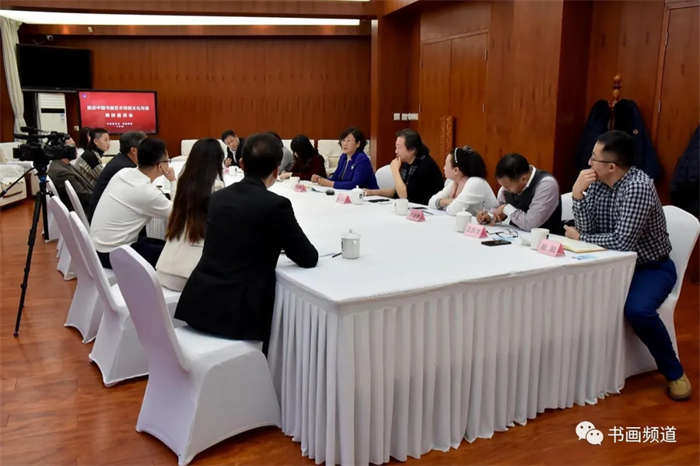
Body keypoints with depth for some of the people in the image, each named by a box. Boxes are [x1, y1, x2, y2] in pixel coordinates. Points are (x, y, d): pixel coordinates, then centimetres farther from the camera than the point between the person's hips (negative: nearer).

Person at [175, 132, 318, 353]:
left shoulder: (219, 197, 7)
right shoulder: (276, 205, -12)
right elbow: (309, 258, -3)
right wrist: (284, 244, 17)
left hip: (200, 303, 7)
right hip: (236, 313, -6)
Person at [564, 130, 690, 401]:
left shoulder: (638, 187, -25)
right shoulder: (597, 183, -3)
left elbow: (622, 241, -30)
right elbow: (586, 228, -7)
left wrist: (579, 238, -16)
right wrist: (577, 194, -21)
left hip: (651, 267, -6)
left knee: (637, 310, -32)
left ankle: (674, 372, -5)